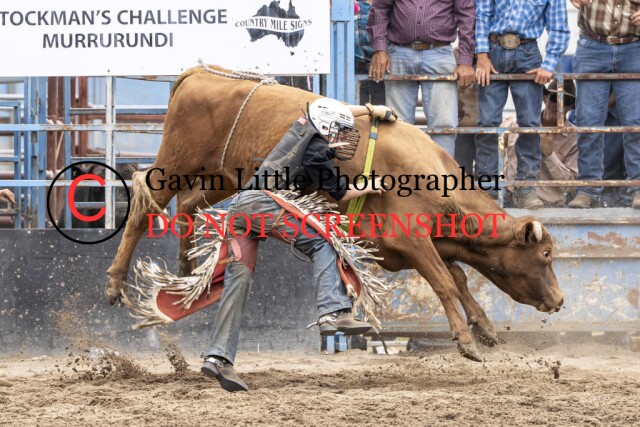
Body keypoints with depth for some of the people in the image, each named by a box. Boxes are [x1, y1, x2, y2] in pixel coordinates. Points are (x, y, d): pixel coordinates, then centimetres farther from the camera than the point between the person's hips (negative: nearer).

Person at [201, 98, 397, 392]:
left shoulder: (303, 126, 20)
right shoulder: (317, 154, -3)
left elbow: (339, 113, 41)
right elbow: (341, 194, 9)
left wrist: (371, 109, 50)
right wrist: (367, 188, 26)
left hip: (238, 205, 8)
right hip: (261, 202, -8)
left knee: (238, 281, 3)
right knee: (321, 244, -5)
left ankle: (218, 356, -3)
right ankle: (333, 312, -23)